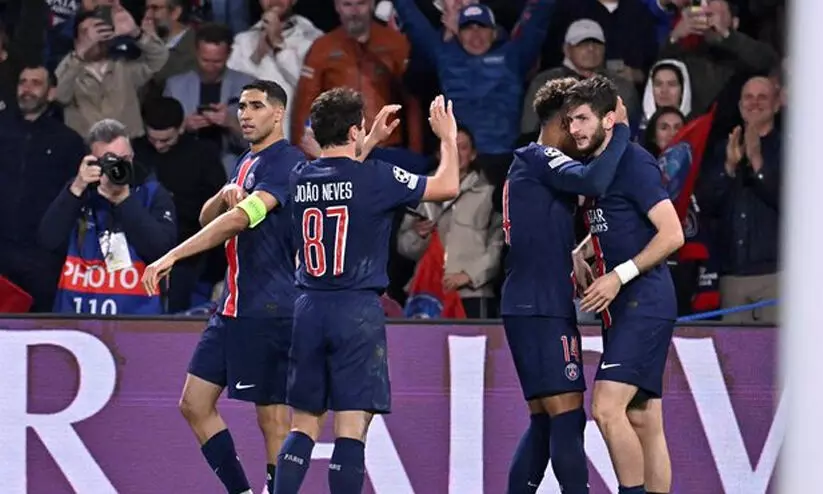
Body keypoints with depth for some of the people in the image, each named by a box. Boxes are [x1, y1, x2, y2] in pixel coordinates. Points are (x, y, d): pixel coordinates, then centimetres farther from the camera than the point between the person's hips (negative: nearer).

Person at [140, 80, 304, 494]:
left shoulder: (286, 162, -13)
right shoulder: (247, 161, 18)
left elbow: (240, 218, -24)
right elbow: (207, 218, 21)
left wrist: (173, 256, -28)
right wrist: (225, 195, -3)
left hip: (268, 309, -10)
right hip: (233, 306, 10)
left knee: (273, 419, -5)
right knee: (195, 405, 9)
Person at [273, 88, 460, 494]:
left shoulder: (300, 179, 7)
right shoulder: (375, 178, -9)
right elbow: (448, 187, -1)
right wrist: (448, 138, 15)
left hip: (309, 309, 5)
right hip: (358, 310, -5)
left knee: (303, 426, 11)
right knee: (352, 426, -5)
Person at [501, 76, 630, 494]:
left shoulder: (528, 164, 22)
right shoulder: (541, 159, -8)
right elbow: (592, 182, -27)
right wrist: (620, 131, -17)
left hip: (527, 306, 10)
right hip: (542, 307, -10)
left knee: (545, 420, 11)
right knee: (567, 413, -13)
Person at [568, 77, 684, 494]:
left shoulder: (633, 162, -11)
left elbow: (672, 235, -17)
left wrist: (619, 277, -19)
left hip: (644, 304, -10)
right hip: (622, 309, 10)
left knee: (607, 409, -18)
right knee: (643, 421, 8)